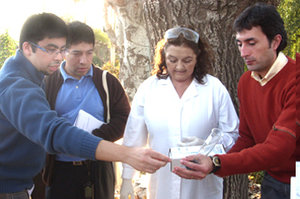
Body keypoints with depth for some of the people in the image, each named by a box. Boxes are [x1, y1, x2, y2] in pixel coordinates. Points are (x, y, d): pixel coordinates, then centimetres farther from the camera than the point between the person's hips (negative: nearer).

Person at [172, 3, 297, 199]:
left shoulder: (293, 80, -23)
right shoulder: (246, 82, 1)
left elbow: (279, 148, -29)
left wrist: (216, 164, -37)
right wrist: (212, 163, -10)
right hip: (273, 182, 6)